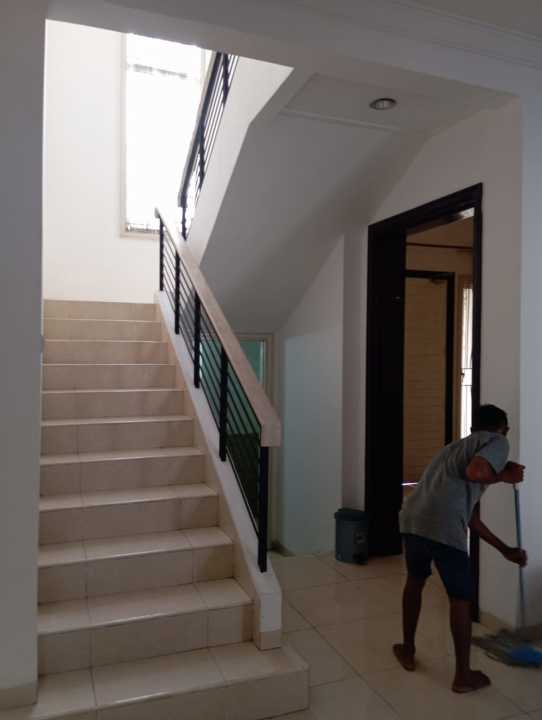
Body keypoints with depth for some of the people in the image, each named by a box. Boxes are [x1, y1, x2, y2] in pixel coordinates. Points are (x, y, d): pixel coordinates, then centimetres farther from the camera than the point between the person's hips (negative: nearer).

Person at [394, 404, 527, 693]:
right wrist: (505, 476, 7)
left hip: (411, 519, 7)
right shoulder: (498, 442, 10)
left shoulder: (458, 446, 33)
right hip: (444, 527, -7)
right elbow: (475, 472, -14)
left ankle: (408, 651, 43)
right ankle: (463, 675, 29)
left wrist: (506, 550, 41)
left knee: (415, 580, 30)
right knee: (461, 598, 15)